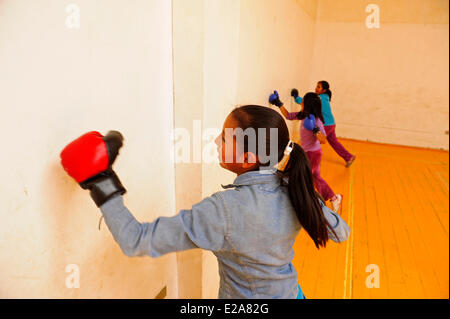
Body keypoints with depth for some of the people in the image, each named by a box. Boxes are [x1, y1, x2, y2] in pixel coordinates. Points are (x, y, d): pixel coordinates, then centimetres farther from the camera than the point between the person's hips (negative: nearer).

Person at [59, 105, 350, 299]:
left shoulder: (224, 210, -34)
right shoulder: (296, 191, -18)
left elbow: (136, 241, -32)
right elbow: (340, 233, -1)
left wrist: (102, 185, -27)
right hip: (290, 293, 5)